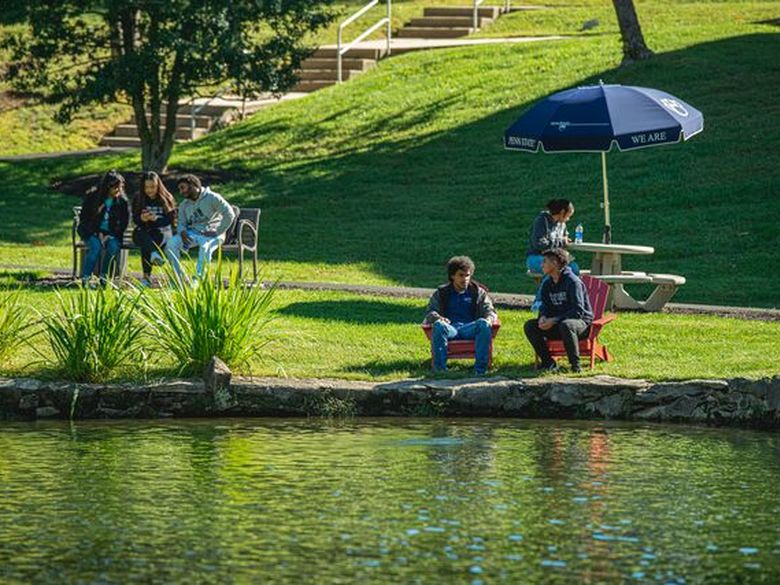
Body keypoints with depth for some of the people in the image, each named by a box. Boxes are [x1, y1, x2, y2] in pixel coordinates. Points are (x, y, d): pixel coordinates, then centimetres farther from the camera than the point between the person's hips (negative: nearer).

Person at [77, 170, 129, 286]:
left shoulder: (122, 201, 0)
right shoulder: (92, 197, -5)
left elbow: (124, 223, 3)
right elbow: (83, 218, -1)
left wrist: (110, 236, -12)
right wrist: (98, 233, -13)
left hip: (111, 233, 2)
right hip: (92, 232, -2)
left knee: (114, 246, -31)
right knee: (95, 246, -33)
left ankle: (104, 277, -21)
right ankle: (85, 278, -31)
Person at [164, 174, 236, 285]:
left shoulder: (212, 198, -3)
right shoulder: (184, 205, 17)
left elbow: (229, 214, -9)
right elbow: (181, 223, 12)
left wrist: (218, 232, -15)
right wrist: (182, 232, -13)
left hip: (211, 233, -5)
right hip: (192, 233, 5)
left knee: (205, 247, -40)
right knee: (171, 243, -22)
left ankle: (198, 279, -42)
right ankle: (179, 277, -20)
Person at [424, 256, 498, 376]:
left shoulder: (478, 292, 22)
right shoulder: (442, 293, 20)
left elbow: (490, 311, 14)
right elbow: (430, 312, 11)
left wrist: (489, 319, -12)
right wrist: (437, 317, -14)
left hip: (470, 328, 1)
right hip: (450, 327, 0)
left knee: (483, 324, -34)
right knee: (438, 325, -36)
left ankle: (481, 369, -38)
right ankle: (439, 369, -39)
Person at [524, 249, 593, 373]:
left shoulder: (573, 282, -16)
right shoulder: (547, 284, 8)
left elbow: (578, 311, -22)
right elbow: (545, 306, 12)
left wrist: (554, 320, -28)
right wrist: (543, 317, -14)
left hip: (581, 322, -7)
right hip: (557, 324, 7)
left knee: (566, 325, -42)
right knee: (530, 326, -13)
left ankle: (575, 365, -29)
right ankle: (548, 362, -9)